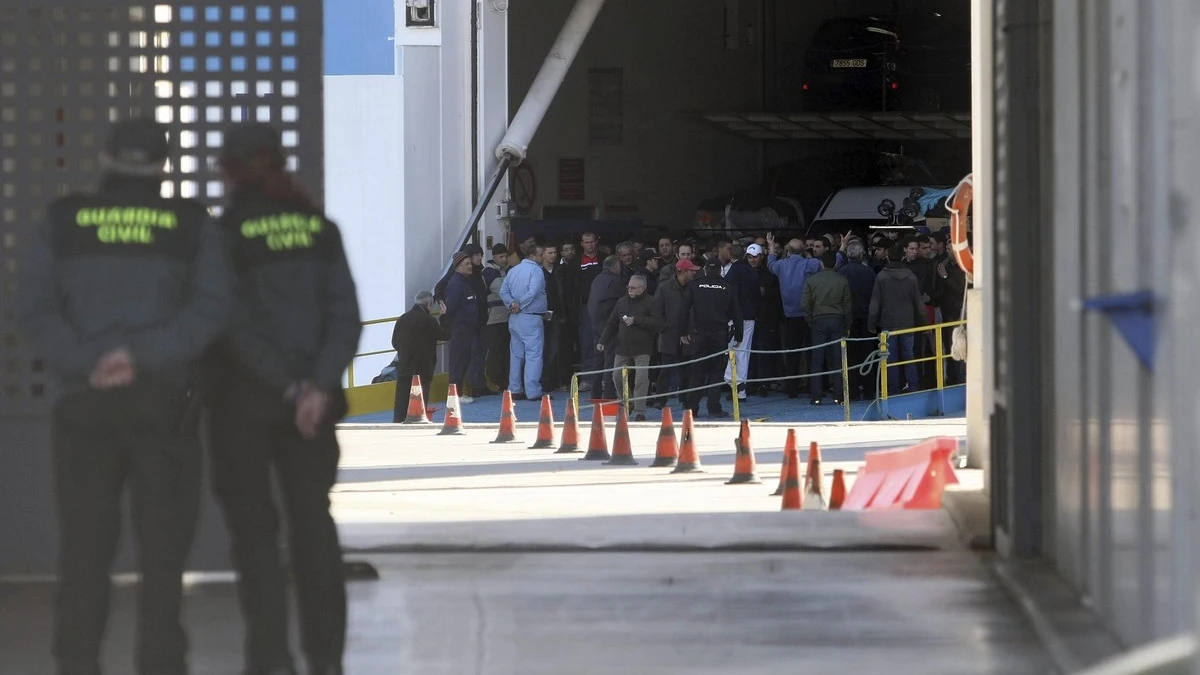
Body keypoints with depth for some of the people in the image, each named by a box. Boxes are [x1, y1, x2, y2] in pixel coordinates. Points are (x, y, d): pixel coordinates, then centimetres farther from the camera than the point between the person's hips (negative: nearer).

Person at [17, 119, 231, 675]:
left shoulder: (63, 222, 5)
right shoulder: (192, 224, 3)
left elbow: (33, 307, -6)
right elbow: (210, 307, -10)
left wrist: (88, 363, -12)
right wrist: (143, 355, -15)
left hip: (84, 401, 1)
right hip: (164, 401, -1)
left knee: (85, 544, 4)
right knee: (162, 540, 4)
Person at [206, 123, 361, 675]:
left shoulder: (225, 235, -10)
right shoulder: (320, 229, 3)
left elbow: (237, 325, -15)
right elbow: (345, 316, -5)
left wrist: (290, 387, -11)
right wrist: (321, 385, -11)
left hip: (245, 399, -4)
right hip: (313, 395, 4)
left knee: (253, 526, 3)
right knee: (312, 520, 11)